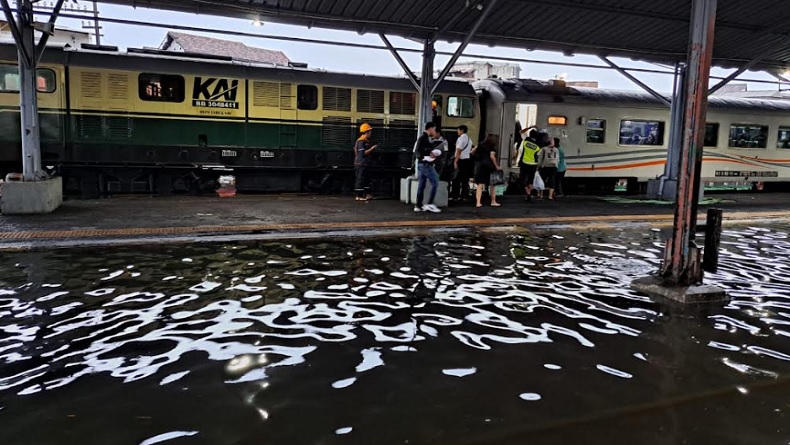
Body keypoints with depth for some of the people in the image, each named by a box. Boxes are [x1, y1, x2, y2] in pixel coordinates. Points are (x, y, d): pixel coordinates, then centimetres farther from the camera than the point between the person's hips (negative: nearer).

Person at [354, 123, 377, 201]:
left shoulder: (366, 141, 15)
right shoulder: (361, 141, -16)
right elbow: (362, 153, -23)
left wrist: (372, 149, 14)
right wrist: (372, 149, -19)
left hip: (365, 164, 10)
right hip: (361, 164, -10)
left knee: (367, 179, 14)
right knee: (360, 180, -5)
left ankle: (367, 195, 20)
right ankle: (359, 196, 0)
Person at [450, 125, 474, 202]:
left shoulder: (461, 138, -9)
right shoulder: (469, 139, 16)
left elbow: (459, 150, -15)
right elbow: (470, 151, 15)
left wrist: (455, 161, -16)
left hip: (462, 160, -8)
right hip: (468, 159, 8)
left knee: (456, 179, -5)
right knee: (465, 179, 9)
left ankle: (454, 196, -6)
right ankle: (464, 195, 12)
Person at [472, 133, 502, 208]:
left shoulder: (481, 145, 11)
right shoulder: (492, 147, -2)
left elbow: (472, 151, 9)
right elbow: (492, 156, -14)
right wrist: (496, 166, -9)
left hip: (479, 166, 3)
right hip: (489, 166, -3)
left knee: (480, 185, -1)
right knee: (492, 185, 11)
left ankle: (478, 202, -11)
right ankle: (493, 202, 16)